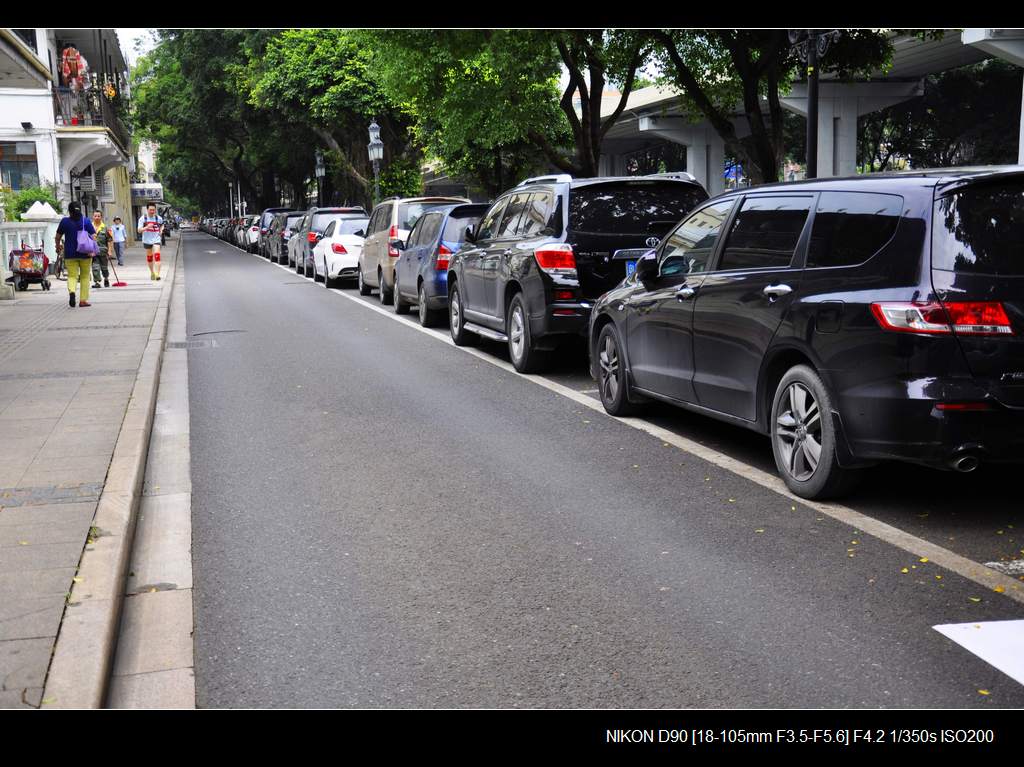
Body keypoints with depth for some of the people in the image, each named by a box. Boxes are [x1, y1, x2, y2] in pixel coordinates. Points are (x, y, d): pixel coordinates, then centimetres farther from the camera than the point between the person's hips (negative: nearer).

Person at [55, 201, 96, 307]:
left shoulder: (64, 221, 1)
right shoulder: (86, 221, 0)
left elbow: (58, 236, 8)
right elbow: (93, 236, -9)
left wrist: (58, 247, 25)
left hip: (70, 254, 0)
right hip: (85, 253, 0)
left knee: (72, 275, 3)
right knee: (85, 276, 11)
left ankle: (71, 291, -27)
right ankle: (83, 300, 10)